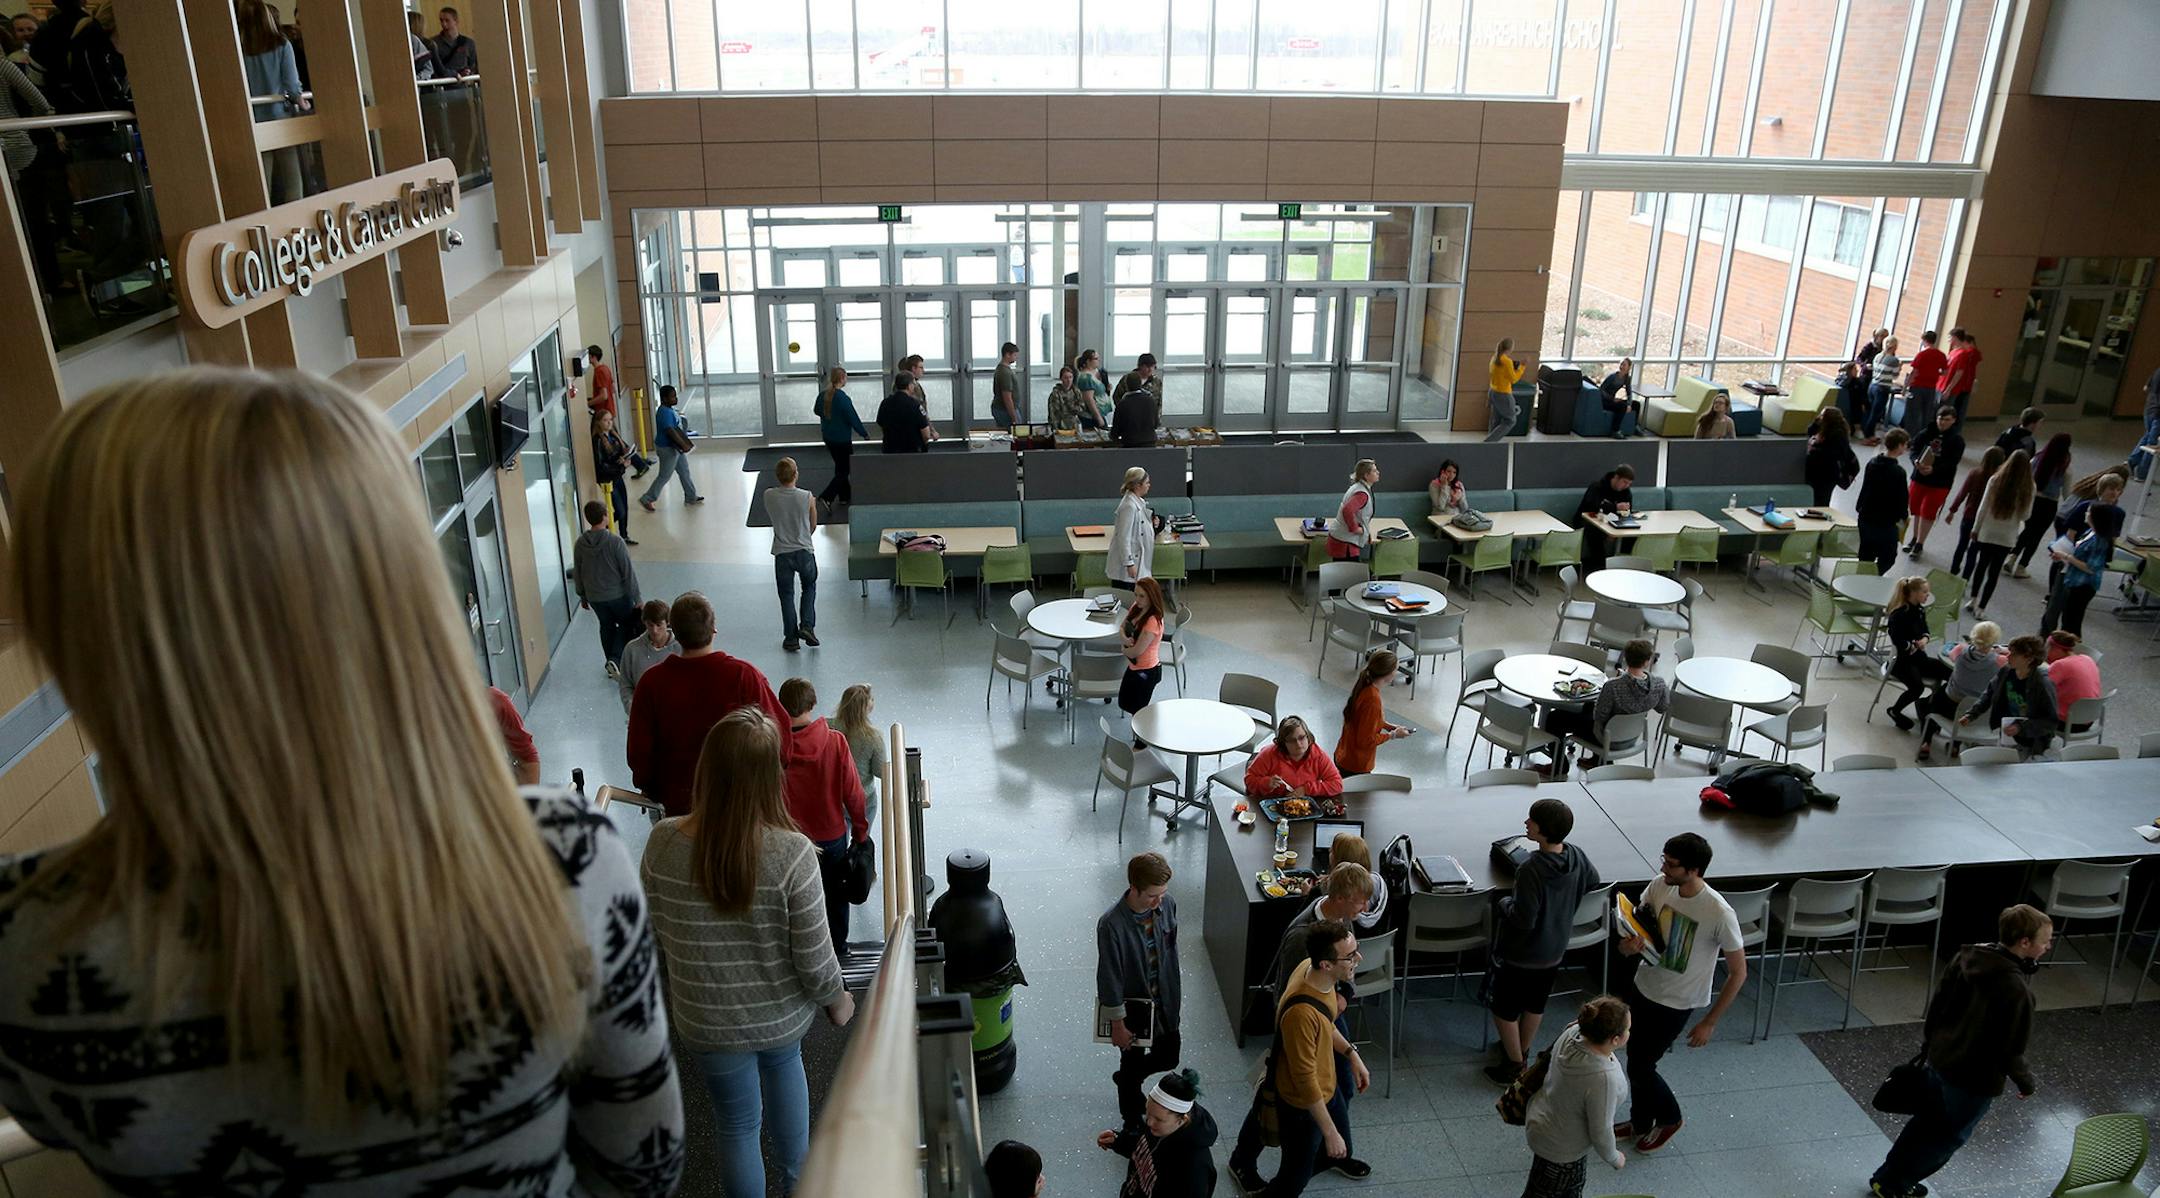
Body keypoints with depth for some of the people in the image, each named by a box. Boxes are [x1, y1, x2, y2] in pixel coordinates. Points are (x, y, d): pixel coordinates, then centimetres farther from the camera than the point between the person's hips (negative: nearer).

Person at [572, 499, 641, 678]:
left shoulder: (580, 544, -8)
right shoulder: (615, 542, -22)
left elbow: (577, 573, 3)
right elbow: (628, 572, -18)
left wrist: (582, 596, 18)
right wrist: (637, 598, -8)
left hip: (594, 597, 4)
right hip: (618, 595, -4)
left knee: (606, 626, 22)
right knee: (627, 624, 16)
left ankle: (611, 664, 29)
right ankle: (616, 659, 1)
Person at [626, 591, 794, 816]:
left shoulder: (652, 682, -15)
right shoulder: (743, 676, -19)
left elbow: (638, 751, -6)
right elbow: (779, 735, -13)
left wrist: (649, 785, 13)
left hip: (675, 800, 2)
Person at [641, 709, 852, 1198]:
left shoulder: (662, 843, -22)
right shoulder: (792, 854, -29)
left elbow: (652, 936, -4)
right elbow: (814, 961, -20)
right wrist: (838, 1000, 2)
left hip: (707, 1025, 0)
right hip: (784, 1016, 1)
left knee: (738, 1125, 22)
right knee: (783, 1063, 34)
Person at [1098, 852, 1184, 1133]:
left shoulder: (1167, 904, -16)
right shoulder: (1111, 925, -32)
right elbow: (1109, 977, -22)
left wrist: (1173, 992, 12)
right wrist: (1118, 1024, -14)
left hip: (1164, 999, 5)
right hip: (1131, 1005, -5)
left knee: (1168, 1057, 23)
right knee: (1132, 1063, 16)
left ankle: (1127, 1079, 52)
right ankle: (1132, 1123, 42)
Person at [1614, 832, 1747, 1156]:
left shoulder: (1720, 914, -29)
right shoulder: (1659, 885, -14)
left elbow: (1738, 973, -17)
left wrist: (1710, 1022, -13)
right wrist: (1628, 942, -21)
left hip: (1675, 1003, -5)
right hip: (1642, 986, 5)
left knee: (1639, 1068, 8)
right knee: (1636, 1060, 20)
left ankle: (1668, 1118, 38)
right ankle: (1640, 1122, 45)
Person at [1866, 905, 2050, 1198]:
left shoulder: (1967, 956, -7)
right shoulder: (2016, 989, -30)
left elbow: (1937, 1003, 5)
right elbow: (2010, 1050, -22)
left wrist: (1931, 1041, 20)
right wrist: (2027, 1082, -4)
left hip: (1941, 1059, 7)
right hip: (1976, 1077, -7)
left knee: (1927, 1121, 24)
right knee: (1950, 1136, 15)